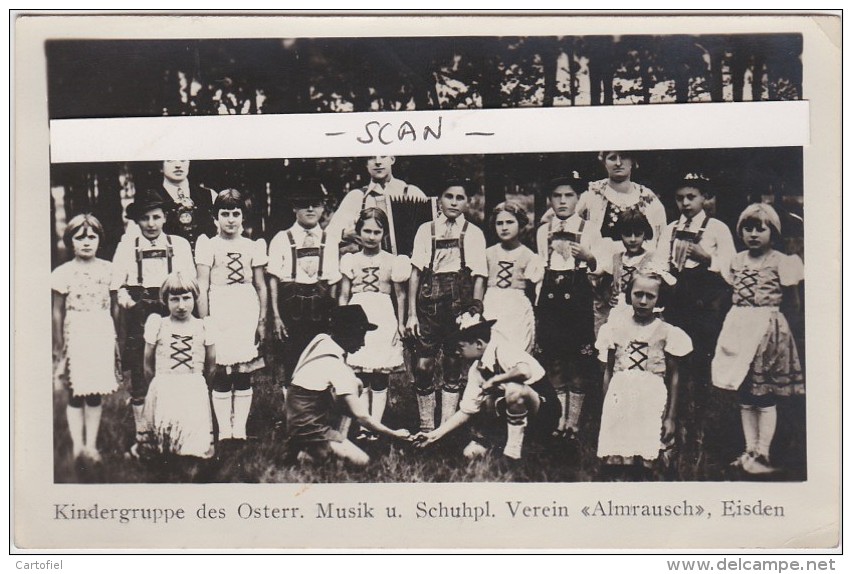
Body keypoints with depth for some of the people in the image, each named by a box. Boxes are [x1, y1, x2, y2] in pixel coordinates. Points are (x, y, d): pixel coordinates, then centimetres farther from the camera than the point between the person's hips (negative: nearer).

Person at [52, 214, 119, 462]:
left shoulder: (107, 269, 5)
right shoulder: (64, 272, -2)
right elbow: (57, 312, 2)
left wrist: (116, 339, 7)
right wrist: (58, 346, 1)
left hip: (102, 333, 2)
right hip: (75, 334, -2)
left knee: (95, 393, 7)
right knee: (75, 393, 2)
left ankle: (91, 445, 17)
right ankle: (77, 445, 12)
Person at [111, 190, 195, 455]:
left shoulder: (179, 245, 10)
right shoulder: (126, 246, 10)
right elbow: (116, 285, 8)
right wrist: (122, 296, -12)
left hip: (171, 313, 0)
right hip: (138, 313, 0)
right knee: (139, 374, 2)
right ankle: (141, 435, 11)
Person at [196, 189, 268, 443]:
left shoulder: (252, 246, 9)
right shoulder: (209, 246, 2)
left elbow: (261, 286, 12)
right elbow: (202, 288, 1)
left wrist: (262, 320, 9)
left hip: (247, 311, 2)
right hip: (219, 310, -2)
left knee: (244, 374, 4)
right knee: (221, 374, -2)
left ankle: (240, 428, 11)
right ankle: (224, 430, 6)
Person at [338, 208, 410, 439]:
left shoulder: (392, 261, 5)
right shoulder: (351, 261, 8)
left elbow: (400, 294, 10)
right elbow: (344, 295, 11)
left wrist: (400, 323, 6)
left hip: (383, 321, -1)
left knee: (380, 380, 0)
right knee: (360, 380, 1)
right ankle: (362, 427, 6)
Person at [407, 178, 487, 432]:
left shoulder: (473, 233, 8)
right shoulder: (426, 230, 10)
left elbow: (479, 277, 4)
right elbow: (416, 272, 6)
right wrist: (412, 314, 0)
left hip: (459, 301, 0)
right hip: (429, 300, 0)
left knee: (453, 364, 3)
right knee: (424, 364, -4)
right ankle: (426, 425, 10)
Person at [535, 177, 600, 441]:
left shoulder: (589, 231, 3)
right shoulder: (543, 232, 13)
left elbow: (601, 268, 3)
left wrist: (587, 257, -16)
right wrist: (537, 302, 14)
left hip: (578, 297, -3)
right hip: (550, 298, 3)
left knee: (579, 363, -2)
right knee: (553, 361, 4)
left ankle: (573, 424, 7)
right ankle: (558, 423, 13)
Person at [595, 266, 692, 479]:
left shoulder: (666, 332, 0)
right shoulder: (617, 326, 5)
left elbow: (674, 376, 3)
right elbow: (608, 371, 11)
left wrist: (671, 417, 1)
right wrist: (604, 410, 9)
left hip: (651, 406, -2)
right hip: (619, 403, 2)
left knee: (644, 465, -7)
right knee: (611, 465, -2)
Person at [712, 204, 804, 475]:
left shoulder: (781, 262, -5)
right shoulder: (737, 260, 10)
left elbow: (792, 304, 0)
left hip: (768, 329, -5)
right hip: (740, 329, 6)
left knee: (765, 396, -1)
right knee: (744, 396, 11)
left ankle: (763, 454, 7)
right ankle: (750, 450, 20)